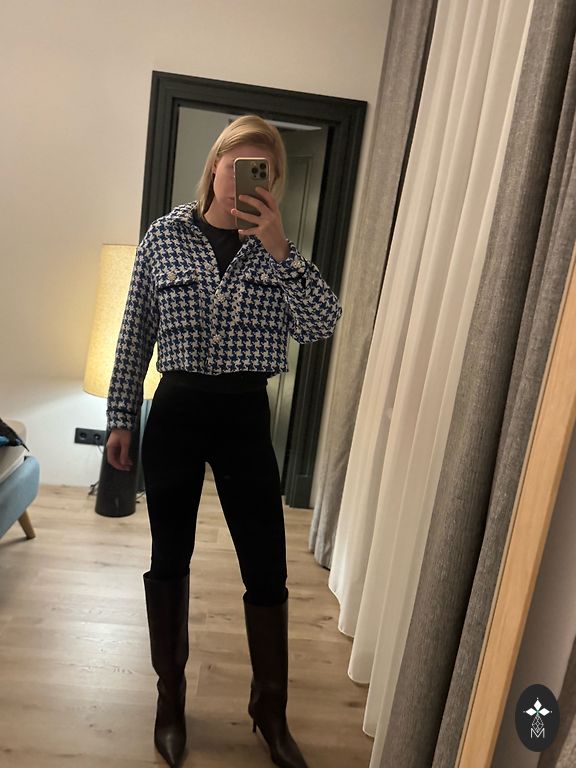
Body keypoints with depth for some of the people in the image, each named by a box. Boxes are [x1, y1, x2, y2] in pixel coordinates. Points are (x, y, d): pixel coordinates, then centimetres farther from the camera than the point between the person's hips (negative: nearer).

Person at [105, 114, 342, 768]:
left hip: (246, 417, 1)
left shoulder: (275, 248, 4)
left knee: (267, 569, 5)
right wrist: (120, 418, 5)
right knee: (170, 560, 13)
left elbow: (321, 326, -10)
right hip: (176, 413, 0)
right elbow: (134, 336, 5)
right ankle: (170, 697, 37)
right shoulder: (164, 236, 2)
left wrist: (280, 249, -18)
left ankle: (270, 711, 30)